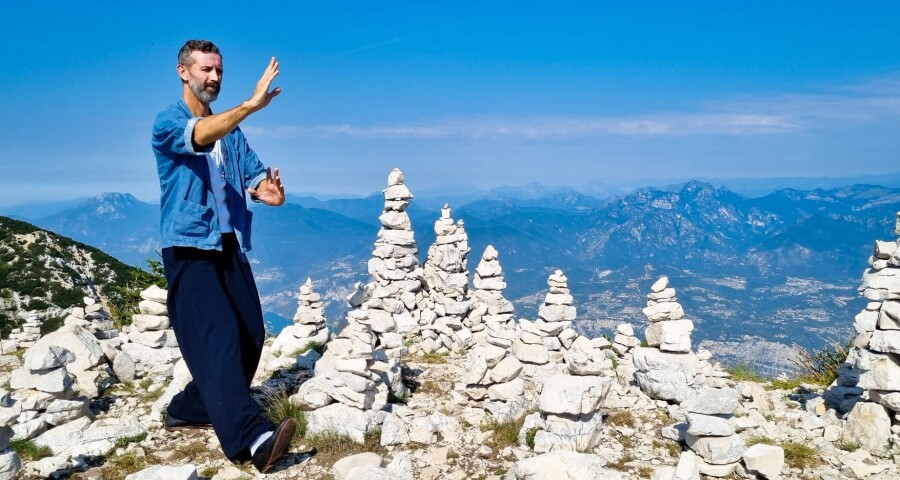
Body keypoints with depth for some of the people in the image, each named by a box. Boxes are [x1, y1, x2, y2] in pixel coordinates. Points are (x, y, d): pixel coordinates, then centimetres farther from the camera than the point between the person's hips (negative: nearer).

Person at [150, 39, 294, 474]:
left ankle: (190, 410, 22)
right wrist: (251, 104, -40)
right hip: (190, 247, -7)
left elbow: (254, 173, 9)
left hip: (231, 247, 7)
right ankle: (250, 437, -27)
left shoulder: (230, 129, 17)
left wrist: (267, 189, -16)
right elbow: (200, 136, -26)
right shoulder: (168, 122, -3)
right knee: (217, 338, -18)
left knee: (250, 336, 5)